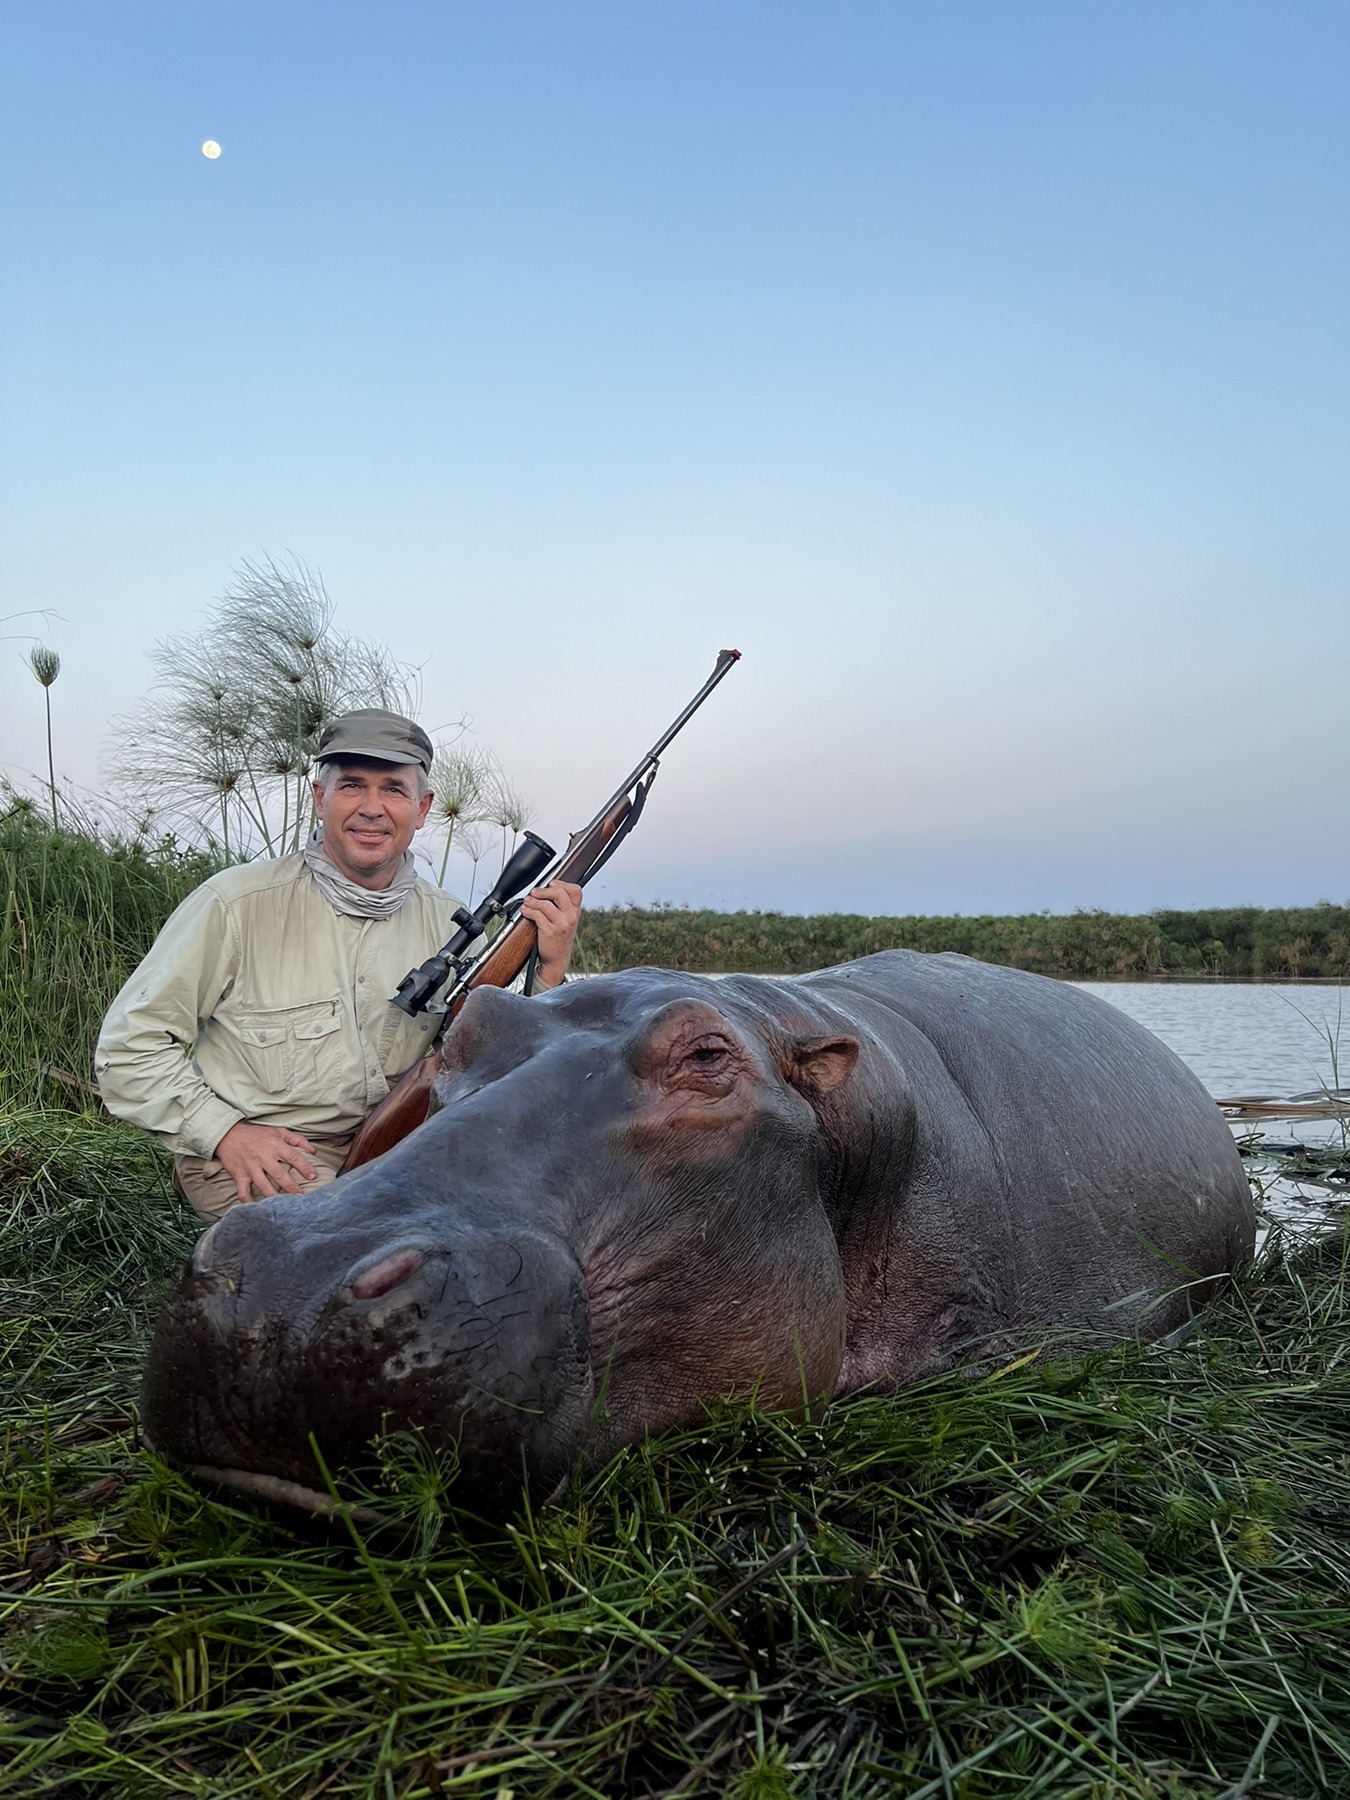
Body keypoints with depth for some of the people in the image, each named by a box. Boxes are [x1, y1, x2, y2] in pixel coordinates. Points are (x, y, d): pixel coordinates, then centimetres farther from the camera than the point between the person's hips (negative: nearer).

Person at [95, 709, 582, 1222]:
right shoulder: (238, 904, -12)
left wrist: (549, 970, -14)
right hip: (248, 1158, -3)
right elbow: (129, 1046, -6)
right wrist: (225, 1132, -16)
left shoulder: (446, 923, 1)